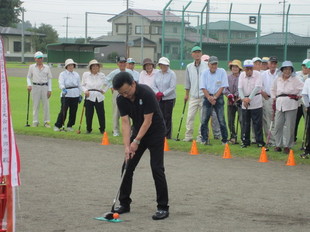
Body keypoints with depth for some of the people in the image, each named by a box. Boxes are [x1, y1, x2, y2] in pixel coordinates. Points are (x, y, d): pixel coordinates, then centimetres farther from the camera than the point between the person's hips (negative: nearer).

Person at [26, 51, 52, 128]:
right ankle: (35, 122, 6)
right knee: (35, 105, 1)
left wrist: (49, 90, 2)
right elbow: (28, 77, 13)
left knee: (46, 105, -1)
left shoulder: (47, 67, 9)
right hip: (35, 86, 0)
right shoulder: (32, 67, 8)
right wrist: (29, 85, -7)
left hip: (45, 87, 0)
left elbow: (49, 79, 10)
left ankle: (46, 122, 4)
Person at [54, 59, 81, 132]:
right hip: (65, 95, -4)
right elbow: (61, 83, -13)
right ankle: (57, 126, 1)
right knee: (63, 111, -9)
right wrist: (63, 89, -33)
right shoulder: (62, 74, 1)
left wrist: (80, 95, 12)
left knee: (73, 112, 4)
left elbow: (79, 85, 17)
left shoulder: (76, 75, 13)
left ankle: (70, 126, 16)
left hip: (75, 95, 4)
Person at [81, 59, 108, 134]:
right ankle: (88, 129, 12)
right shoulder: (86, 74, 6)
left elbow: (106, 85, 23)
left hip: (99, 97, 1)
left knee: (101, 114, -3)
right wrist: (85, 90, -6)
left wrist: (104, 91, 9)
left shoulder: (102, 75, 8)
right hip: (89, 96, -1)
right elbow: (82, 85, 12)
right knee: (88, 114, -1)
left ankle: (102, 129, 9)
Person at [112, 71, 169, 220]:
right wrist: (127, 146, -20)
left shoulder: (146, 93, -29)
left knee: (157, 168, -13)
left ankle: (163, 207, -6)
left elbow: (148, 121, -25)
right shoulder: (121, 99, -12)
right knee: (127, 167, 2)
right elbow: (125, 122, -11)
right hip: (138, 131, 6)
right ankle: (124, 203, 14)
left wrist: (136, 142, -24)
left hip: (155, 132, -6)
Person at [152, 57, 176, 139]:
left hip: (169, 98, -4)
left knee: (167, 117, -1)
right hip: (159, 99, 4)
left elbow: (172, 87, -12)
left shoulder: (172, 74, -7)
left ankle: (167, 135, 5)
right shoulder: (157, 74, 9)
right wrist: (157, 93, -11)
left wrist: (163, 94, -16)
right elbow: (154, 86, 9)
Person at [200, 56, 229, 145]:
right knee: (204, 119, -3)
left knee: (221, 120, -4)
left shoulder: (222, 72, -4)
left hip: (218, 96, -2)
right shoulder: (205, 72, 1)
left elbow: (222, 86, -6)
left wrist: (215, 97, -13)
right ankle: (204, 139, 6)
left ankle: (224, 140, 3)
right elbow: (203, 87, -2)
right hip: (207, 96, 2)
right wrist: (209, 98, -14)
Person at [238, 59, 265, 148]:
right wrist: (243, 99, -21)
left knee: (257, 123, -2)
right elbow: (240, 88, -4)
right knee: (245, 123, 7)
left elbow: (257, 87, -18)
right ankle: (245, 141, 15)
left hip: (256, 102, -3)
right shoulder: (242, 75, 3)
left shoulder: (257, 74, -8)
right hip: (245, 103, 3)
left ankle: (260, 141, 5)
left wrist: (249, 98, -24)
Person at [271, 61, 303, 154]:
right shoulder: (278, 79, 11)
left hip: (290, 105, -4)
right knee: (278, 125, 4)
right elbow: (273, 89, 27)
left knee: (289, 126, -2)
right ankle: (278, 145, 15)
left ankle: (287, 146, 6)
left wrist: (298, 96, -6)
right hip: (279, 104, 4)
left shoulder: (295, 80, -2)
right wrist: (274, 98, 18)